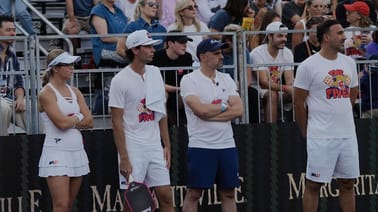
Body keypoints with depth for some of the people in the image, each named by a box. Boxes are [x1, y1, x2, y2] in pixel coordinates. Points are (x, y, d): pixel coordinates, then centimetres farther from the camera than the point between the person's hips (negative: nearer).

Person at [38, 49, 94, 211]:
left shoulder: (74, 92, 13)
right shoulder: (46, 93, -7)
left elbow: (89, 122, 6)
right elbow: (61, 123, -18)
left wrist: (69, 121, -7)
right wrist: (78, 117, 0)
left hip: (77, 151, 7)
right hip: (56, 153, -7)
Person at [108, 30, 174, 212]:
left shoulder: (155, 73, 10)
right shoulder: (120, 80, -10)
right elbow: (117, 122, -11)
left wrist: (167, 145, 9)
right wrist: (124, 158, -15)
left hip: (155, 147, 6)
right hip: (132, 148, -6)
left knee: (166, 197, 5)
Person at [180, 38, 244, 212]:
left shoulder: (226, 79, 11)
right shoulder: (189, 80, -6)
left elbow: (238, 110, -1)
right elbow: (200, 109, -20)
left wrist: (209, 113, -11)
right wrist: (224, 106, -4)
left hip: (227, 145, 6)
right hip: (200, 146, -6)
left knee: (229, 192, 8)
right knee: (193, 193, -3)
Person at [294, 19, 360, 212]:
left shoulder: (349, 63, 9)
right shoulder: (308, 66, -9)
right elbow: (299, 103, -5)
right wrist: (306, 133, 0)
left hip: (348, 134, 6)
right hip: (321, 137, -6)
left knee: (348, 183, 10)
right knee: (313, 184, 0)